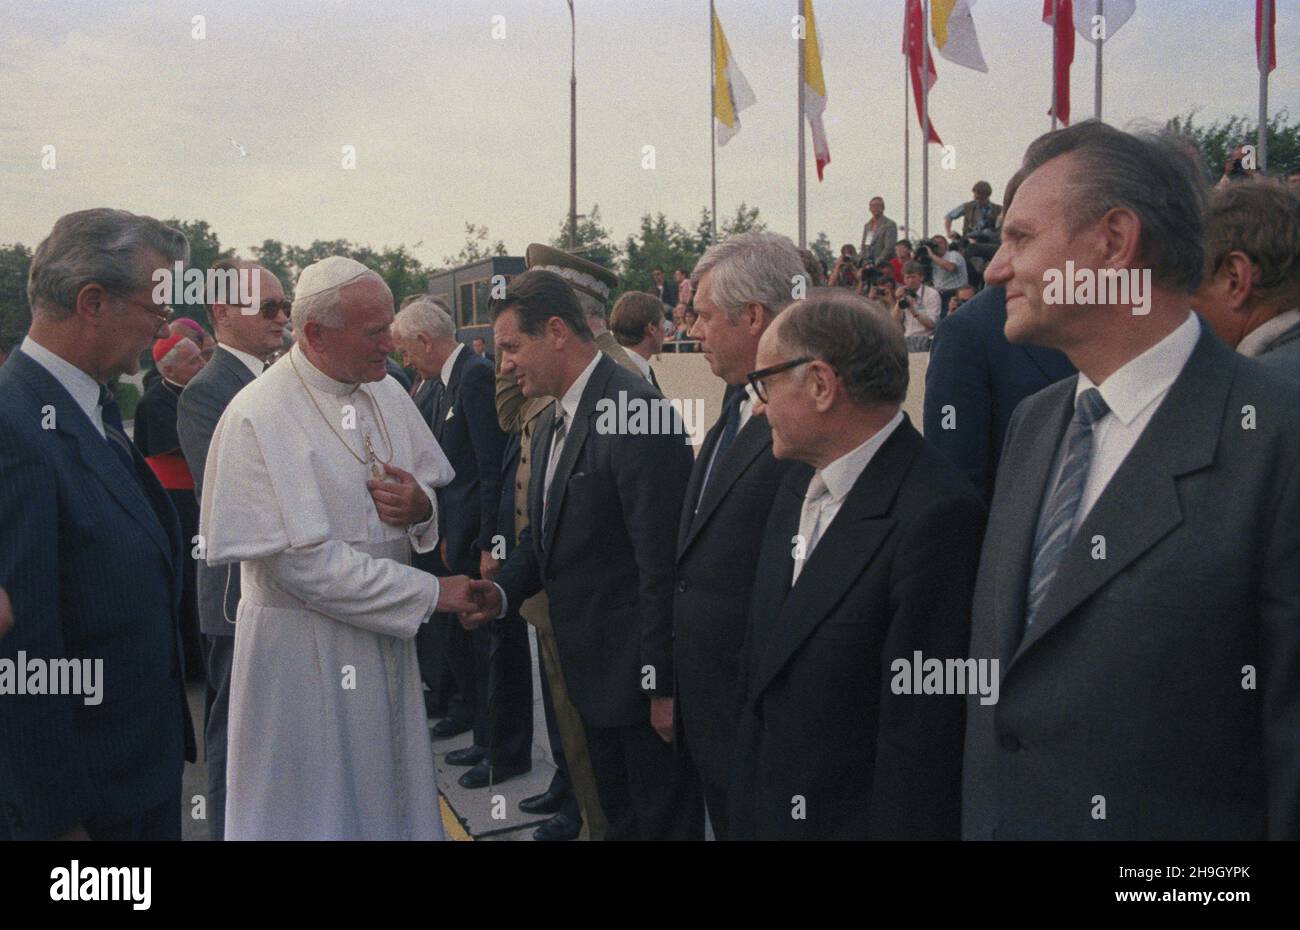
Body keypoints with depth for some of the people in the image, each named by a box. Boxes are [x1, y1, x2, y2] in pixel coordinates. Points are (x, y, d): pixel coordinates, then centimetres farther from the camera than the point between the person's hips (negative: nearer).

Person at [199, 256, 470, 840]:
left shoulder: (387, 392, 3)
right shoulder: (257, 418, -17)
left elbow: (438, 497, 11)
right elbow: (300, 560, -21)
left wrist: (421, 508, -14)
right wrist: (430, 593, -18)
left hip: (387, 634, 6)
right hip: (303, 647, -6)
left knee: (393, 792, 15)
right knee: (317, 802, 7)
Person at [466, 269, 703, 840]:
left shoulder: (636, 413, -22)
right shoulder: (552, 423, 11)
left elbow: (663, 563, -23)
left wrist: (665, 684, -21)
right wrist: (503, 591, -2)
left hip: (642, 674, -9)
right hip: (592, 666, 9)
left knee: (663, 820, 6)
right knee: (617, 816, 23)